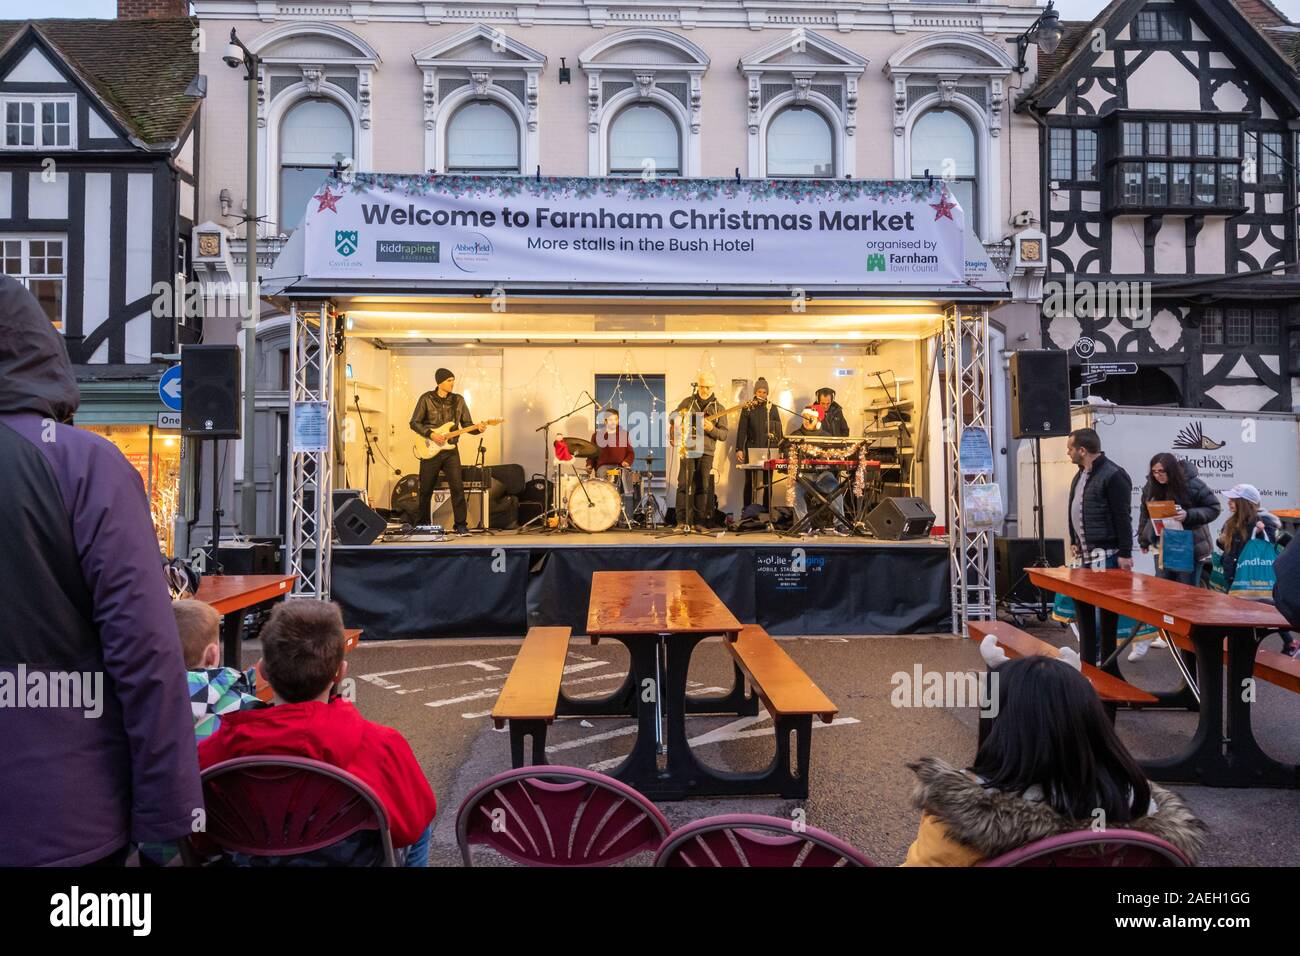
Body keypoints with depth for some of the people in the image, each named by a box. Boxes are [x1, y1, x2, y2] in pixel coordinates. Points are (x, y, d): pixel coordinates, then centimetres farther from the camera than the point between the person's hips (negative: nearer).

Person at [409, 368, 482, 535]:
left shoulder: (458, 400, 6)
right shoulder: (426, 399, -2)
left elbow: (467, 424, 7)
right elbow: (414, 423, -3)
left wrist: (478, 428, -13)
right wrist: (431, 434, -15)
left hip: (451, 451, 2)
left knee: (458, 487, -8)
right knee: (426, 489, 7)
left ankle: (461, 525, -2)